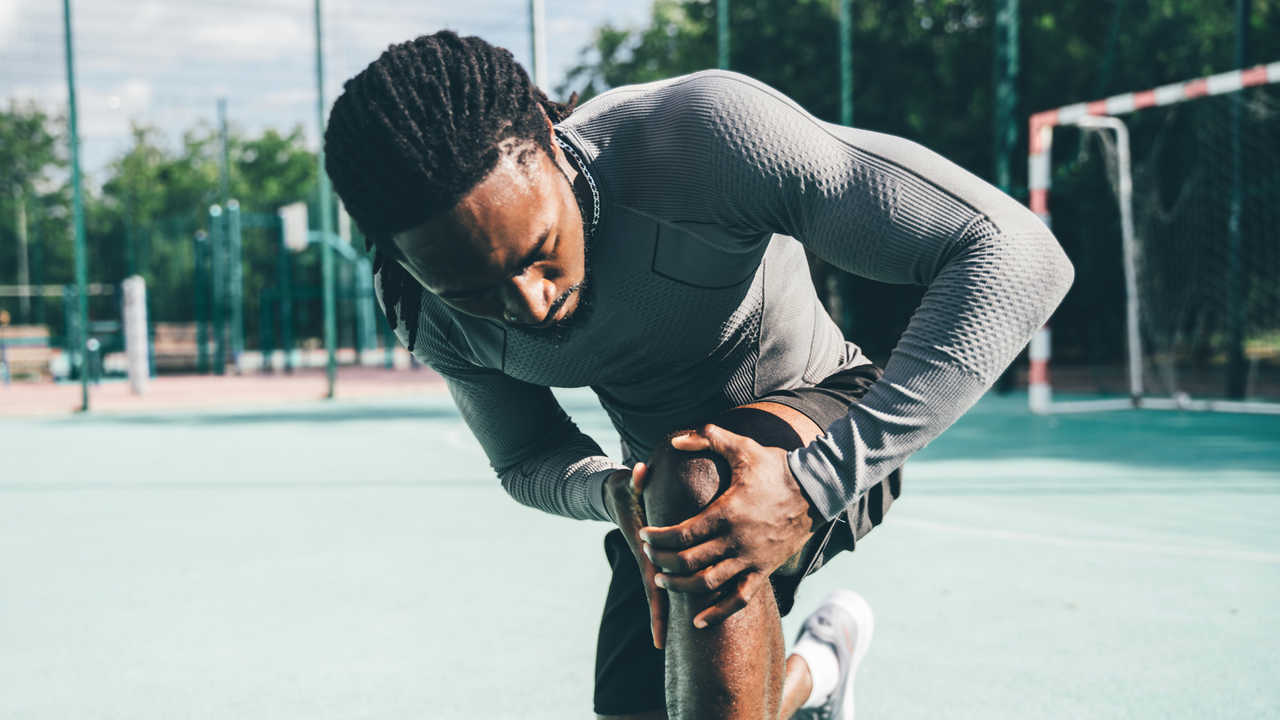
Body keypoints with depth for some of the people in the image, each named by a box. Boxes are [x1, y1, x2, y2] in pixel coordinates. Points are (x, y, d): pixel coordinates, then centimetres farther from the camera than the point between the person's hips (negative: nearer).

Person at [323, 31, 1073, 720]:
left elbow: (1015, 254, -38)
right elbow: (529, 463, 0)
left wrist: (812, 484, -44)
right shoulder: (431, 317, -17)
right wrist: (616, 496, -26)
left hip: (825, 436, -5)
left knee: (691, 481, -37)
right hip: (669, 494, 6)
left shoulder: (702, 133, -35)